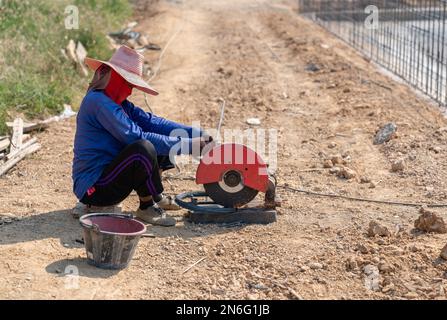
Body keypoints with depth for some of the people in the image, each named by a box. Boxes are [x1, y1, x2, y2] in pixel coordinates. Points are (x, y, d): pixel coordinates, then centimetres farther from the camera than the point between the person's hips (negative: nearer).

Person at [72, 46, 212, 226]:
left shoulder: (115, 102, 12)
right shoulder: (99, 102, -19)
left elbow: (150, 121, 2)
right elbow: (137, 136, -25)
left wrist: (196, 134, -8)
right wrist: (186, 145, -23)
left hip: (106, 174, 10)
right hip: (94, 188, -10)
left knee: (162, 144, 10)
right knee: (144, 148, -31)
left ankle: (155, 197, 12)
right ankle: (147, 208, -13)